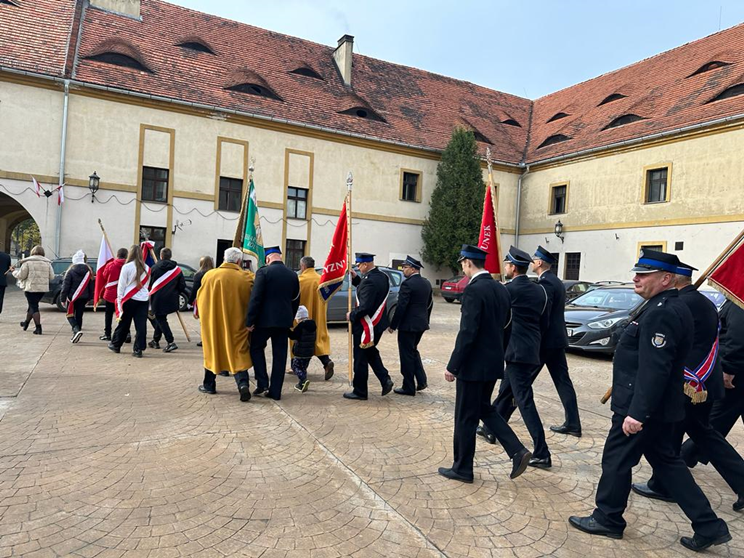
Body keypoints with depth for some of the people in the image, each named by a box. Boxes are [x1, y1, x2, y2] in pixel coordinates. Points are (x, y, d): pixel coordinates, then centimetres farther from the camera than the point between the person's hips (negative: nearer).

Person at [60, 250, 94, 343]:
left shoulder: (71, 271, -11)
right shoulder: (89, 271, 3)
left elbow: (66, 285, -9)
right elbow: (91, 286, 8)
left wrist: (63, 298, -1)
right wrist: (89, 298, 15)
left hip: (72, 297, -4)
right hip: (84, 297, 4)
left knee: (70, 315, 6)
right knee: (79, 315, 11)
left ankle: (76, 330, -18)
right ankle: (76, 335, 15)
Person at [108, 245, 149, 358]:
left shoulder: (127, 267, -6)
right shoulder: (146, 268, 6)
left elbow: (121, 285, -3)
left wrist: (119, 299, 4)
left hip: (130, 299, -2)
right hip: (144, 299, 3)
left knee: (123, 324, 12)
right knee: (141, 325, 1)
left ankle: (115, 345, 28)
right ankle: (138, 349, 1)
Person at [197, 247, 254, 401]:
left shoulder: (209, 275, -4)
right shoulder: (246, 278, -9)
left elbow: (200, 299, 6)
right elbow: (250, 302, -3)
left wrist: (202, 317, 19)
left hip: (213, 322, 2)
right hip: (237, 324, -1)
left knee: (212, 351, 17)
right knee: (238, 353, 4)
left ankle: (209, 385, 26)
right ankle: (243, 383, -15)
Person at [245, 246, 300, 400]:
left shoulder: (263, 272, -10)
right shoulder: (293, 275, 7)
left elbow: (255, 298, -14)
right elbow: (296, 301, 12)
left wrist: (250, 321, -9)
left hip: (265, 319, -4)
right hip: (284, 320, 4)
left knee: (256, 348, 16)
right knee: (280, 355, 9)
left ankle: (262, 383, 7)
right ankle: (275, 392, 13)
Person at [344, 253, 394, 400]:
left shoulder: (369, 280, -24)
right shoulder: (382, 276, 4)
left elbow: (365, 307, -29)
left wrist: (351, 315, -13)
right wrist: (356, 278, 6)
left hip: (365, 326, -9)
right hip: (378, 324, 9)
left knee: (360, 358, 5)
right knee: (371, 352, 26)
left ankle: (360, 392, 17)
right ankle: (385, 380, 17)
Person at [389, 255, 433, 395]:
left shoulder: (407, 284, -17)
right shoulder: (426, 283, 8)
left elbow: (401, 306, -19)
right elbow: (430, 304, 15)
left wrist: (393, 325, -12)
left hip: (408, 325, -8)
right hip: (421, 324, 8)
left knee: (406, 354, 3)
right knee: (413, 350, 23)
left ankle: (409, 387, 11)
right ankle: (421, 381, 19)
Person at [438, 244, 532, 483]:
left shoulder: (473, 290, -20)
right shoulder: (501, 289, 7)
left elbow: (467, 333, -23)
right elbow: (506, 328, 13)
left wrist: (452, 366, -16)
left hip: (474, 365, -9)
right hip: (494, 363, 9)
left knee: (466, 417, 6)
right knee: (485, 409, 23)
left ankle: (462, 468, 20)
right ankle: (517, 451, 14)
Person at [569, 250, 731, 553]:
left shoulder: (662, 313, -22)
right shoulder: (669, 307, 11)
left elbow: (654, 369, -28)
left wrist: (637, 412, -26)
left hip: (642, 406, -10)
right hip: (659, 406, 10)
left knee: (616, 459, 5)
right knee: (666, 461, 19)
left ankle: (607, 519, 22)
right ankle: (708, 526, 25)